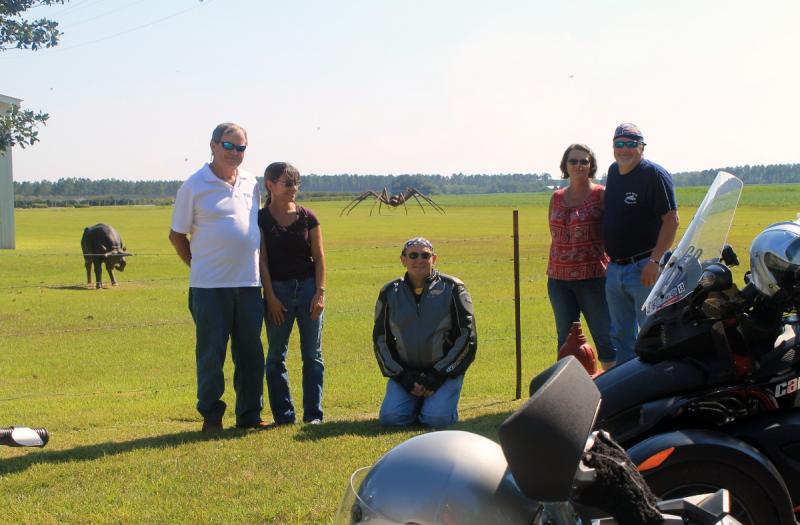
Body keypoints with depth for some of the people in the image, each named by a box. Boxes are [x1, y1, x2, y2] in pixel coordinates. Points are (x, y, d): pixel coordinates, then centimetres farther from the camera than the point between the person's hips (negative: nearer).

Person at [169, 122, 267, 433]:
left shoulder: (251, 184, 10)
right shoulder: (194, 186, -5)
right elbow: (176, 235, 2)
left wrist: (252, 265, 15)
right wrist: (198, 265, 2)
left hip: (249, 283, 5)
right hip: (210, 287, -5)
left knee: (251, 353, 9)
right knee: (211, 354, 1)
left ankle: (249, 415, 18)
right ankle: (211, 416, 12)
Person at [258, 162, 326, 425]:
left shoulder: (307, 217, 2)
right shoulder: (261, 219, -2)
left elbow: (319, 257, 3)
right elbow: (262, 261, -3)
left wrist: (320, 292, -5)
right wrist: (270, 296, -9)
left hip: (308, 287, 1)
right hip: (278, 289, -1)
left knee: (312, 354, 4)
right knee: (277, 355, 4)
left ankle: (313, 413, 10)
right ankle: (283, 414, 12)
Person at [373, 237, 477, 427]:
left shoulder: (451, 288, -2)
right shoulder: (390, 293, 6)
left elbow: (467, 335, -3)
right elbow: (381, 339, 9)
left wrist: (438, 375, -10)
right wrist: (402, 376, -5)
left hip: (445, 370, -2)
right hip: (405, 371, 2)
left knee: (436, 418, -23)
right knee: (390, 418, -18)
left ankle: (438, 400, 12)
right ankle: (417, 402, 14)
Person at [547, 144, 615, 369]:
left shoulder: (601, 195, -2)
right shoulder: (556, 197, 11)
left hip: (593, 276, -5)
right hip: (559, 277, 5)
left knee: (604, 336, -3)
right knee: (565, 339, 10)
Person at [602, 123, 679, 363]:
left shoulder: (655, 174, -10)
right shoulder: (613, 172, 13)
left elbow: (671, 220, -15)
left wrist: (655, 261, -21)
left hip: (644, 269, -8)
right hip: (614, 269, 8)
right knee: (621, 335, 14)